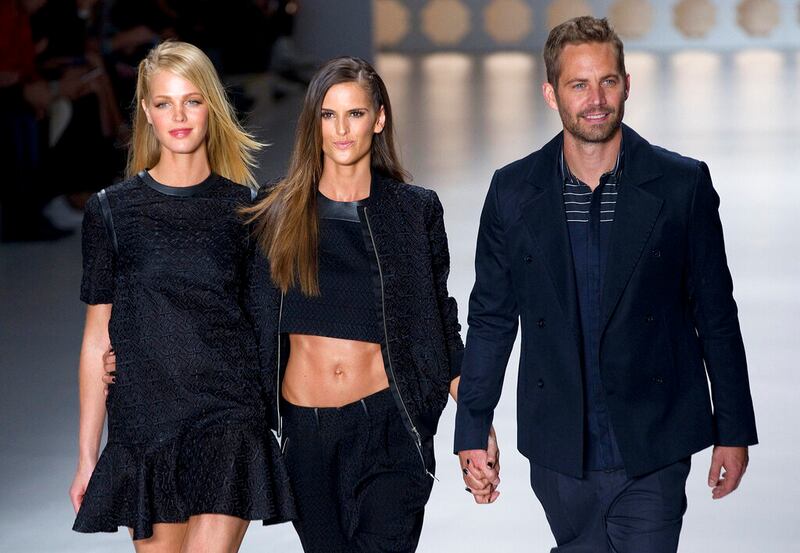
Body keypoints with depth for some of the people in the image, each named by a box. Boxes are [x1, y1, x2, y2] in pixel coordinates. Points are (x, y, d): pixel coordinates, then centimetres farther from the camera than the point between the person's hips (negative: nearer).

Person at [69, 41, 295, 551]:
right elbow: (98, 336, 7)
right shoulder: (111, 211, 5)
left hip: (228, 419, -1)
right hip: (144, 427, 1)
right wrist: (87, 453, 6)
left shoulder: (245, 208, 7)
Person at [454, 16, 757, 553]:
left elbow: (716, 316, 2)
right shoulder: (514, 191, 2)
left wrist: (734, 431, 2)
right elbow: (491, 319, 8)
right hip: (560, 452, 2)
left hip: (653, 452, -2)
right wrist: (473, 430, 6)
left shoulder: (683, 185, -3)